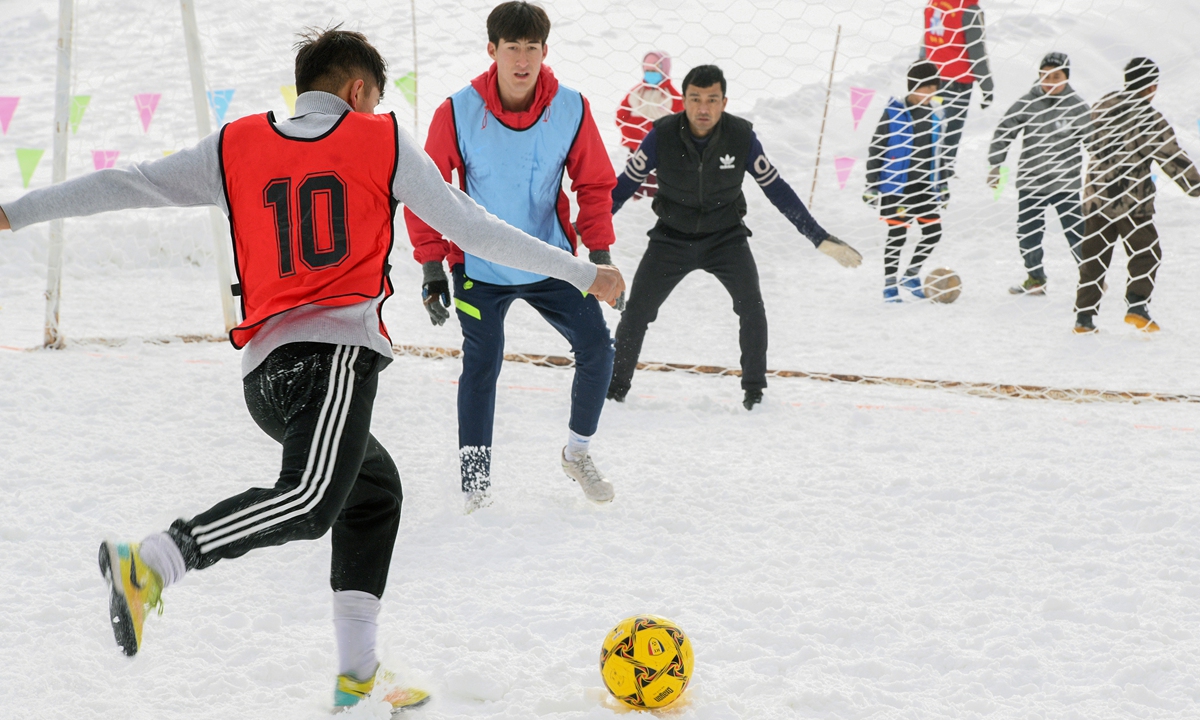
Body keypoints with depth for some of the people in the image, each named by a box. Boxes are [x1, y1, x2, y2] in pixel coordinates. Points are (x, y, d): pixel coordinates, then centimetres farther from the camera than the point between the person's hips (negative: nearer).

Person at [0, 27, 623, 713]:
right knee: (312, 500, -23)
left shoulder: (236, 146, 18)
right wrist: (583, 273, 23)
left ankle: (358, 674, 18)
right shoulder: (384, 141, 11)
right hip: (336, 347, -6)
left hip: (264, 371, 7)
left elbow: (132, 183, 15)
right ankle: (150, 564, -42)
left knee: (376, 488, 22)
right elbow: (471, 227, 14)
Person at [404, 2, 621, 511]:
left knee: (597, 349, -1)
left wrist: (599, 253, -4)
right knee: (481, 364, -10)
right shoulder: (458, 112, -16)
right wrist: (432, 268, -9)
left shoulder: (571, 109, -10)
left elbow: (594, 183, 2)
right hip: (479, 268, -3)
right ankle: (475, 478, 5)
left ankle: (578, 454, 20)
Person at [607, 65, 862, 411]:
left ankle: (754, 386, -2)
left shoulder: (741, 136, -17)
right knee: (636, 311, -7)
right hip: (672, 237, 0)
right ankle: (617, 383, 16)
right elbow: (625, 184, -7)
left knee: (751, 307, -20)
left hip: (725, 237, 0)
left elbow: (777, 189, -8)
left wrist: (821, 239, -7)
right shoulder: (662, 135, -19)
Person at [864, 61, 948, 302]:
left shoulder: (935, 115, 8)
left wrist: (943, 186, 19)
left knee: (933, 231, 1)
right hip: (897, 186, -5)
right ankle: (889, 285, 12)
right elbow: (875, 149, -5)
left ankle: (911, 275, 20)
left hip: (925, 186, 5)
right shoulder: (893, 112, -8)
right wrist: (872, 185, -7)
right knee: (897, 234, -1)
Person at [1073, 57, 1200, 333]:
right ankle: (1137, 304, -7)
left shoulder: (1102, 106, 6)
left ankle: (1084, 316, 9)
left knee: (1094, 258, 12)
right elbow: (1174, 160, -8)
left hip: (1095, 197, 5)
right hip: (1132, 201, -5)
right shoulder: (1151, 121, -11)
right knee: (1146, 254, 8)